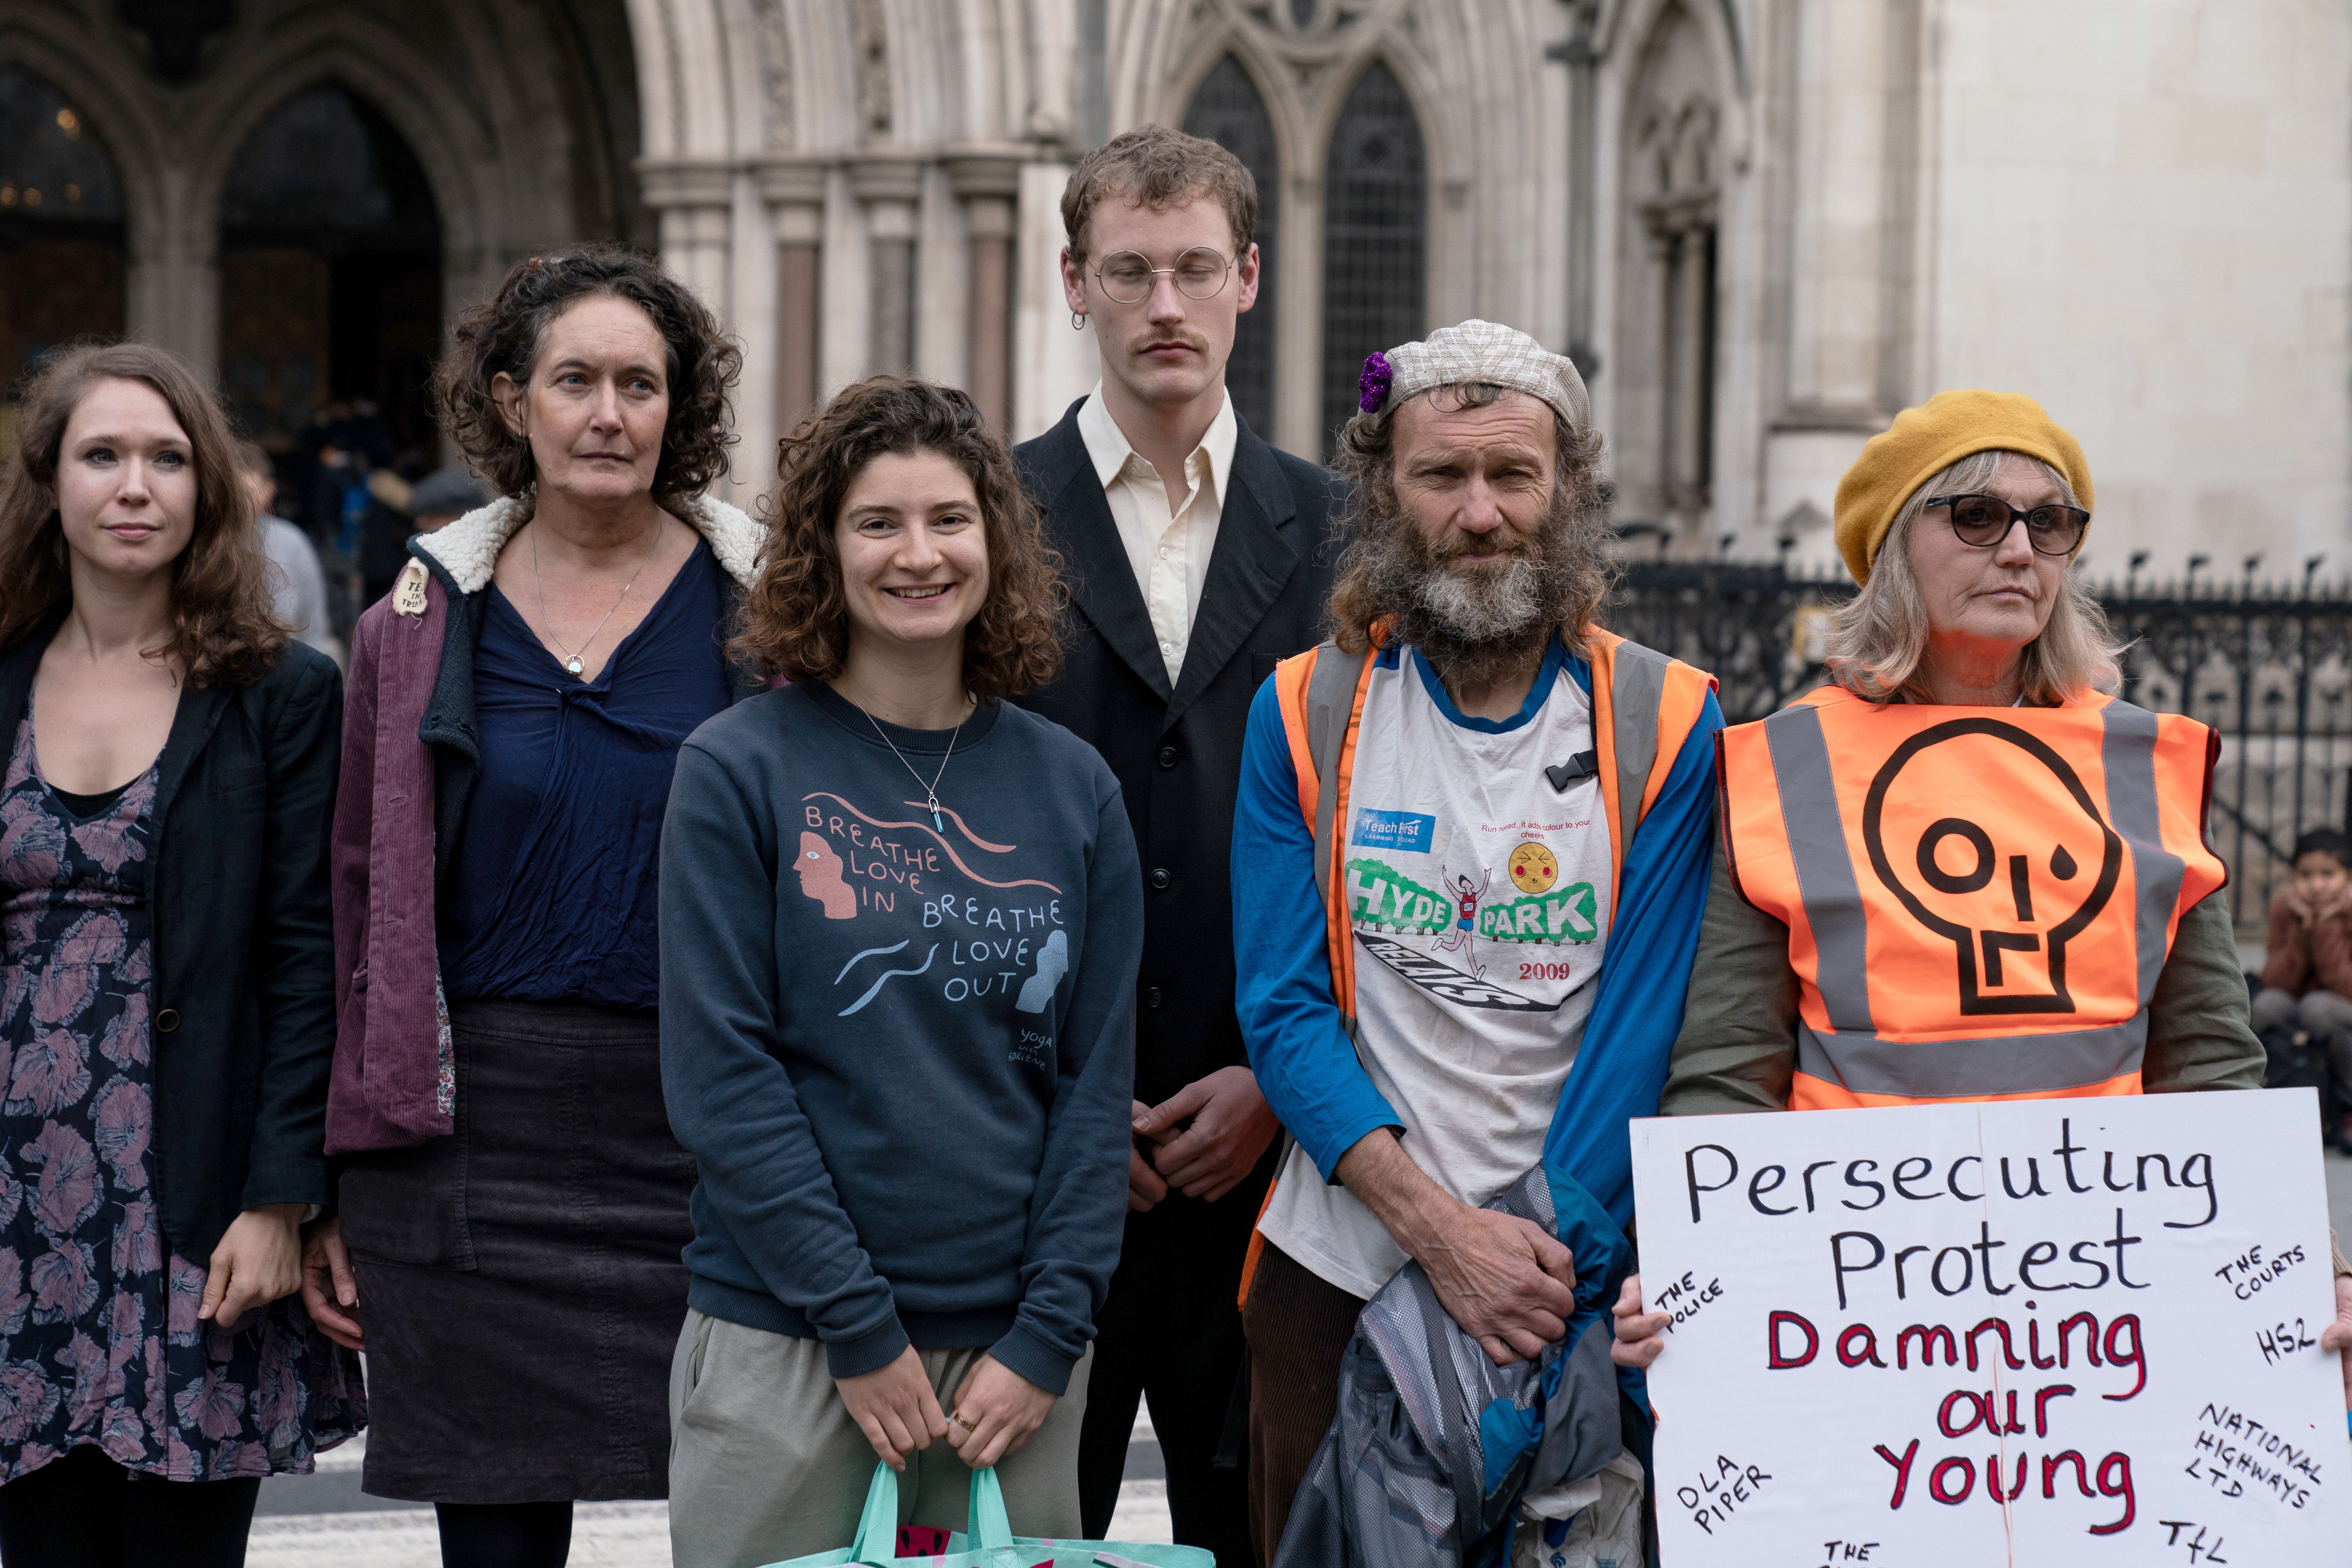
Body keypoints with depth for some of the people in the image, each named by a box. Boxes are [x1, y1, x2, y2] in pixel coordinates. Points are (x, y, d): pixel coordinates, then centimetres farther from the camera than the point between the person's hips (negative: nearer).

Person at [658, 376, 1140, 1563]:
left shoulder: (1070, 786, 6)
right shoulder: (739, 771, -3)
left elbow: (1096, 1077, 5)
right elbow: (720, 1074, -8)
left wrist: (1048, 1337, -4)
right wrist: (860, 1323, -11)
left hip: (1016, 1351, 3)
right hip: (783, 1344, -3)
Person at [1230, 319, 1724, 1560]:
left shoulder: (1666, 723, -4)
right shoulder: (1306, 714, 0)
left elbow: (1642, 1023, -8)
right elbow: (1285, 1013, -5)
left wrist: (1538, 1257, -16)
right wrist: (1438, 1226, -18)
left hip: (1576, 1297, -1)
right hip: (1340, 1273, 1)